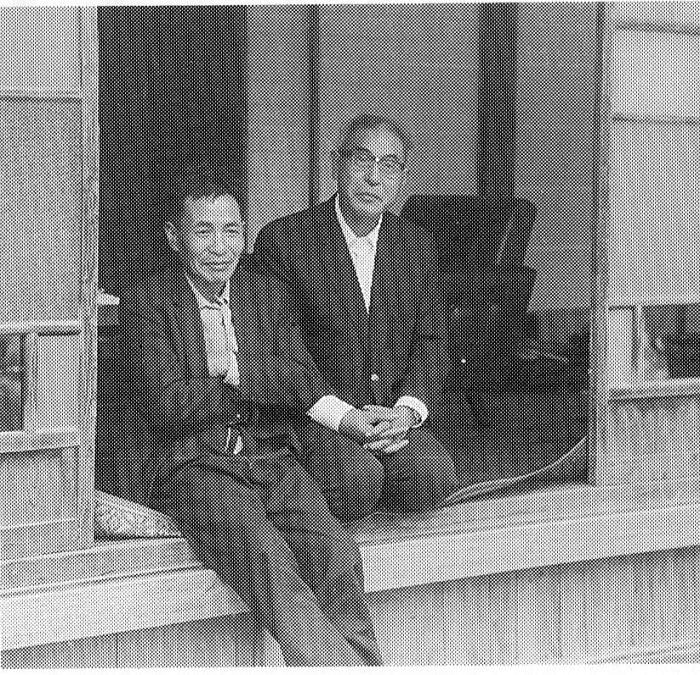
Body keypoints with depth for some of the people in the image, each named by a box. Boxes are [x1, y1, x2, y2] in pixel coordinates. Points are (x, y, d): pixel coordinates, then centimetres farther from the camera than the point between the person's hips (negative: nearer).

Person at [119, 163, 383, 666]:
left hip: (273, 460, 4)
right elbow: (164, 405, -9)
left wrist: (234, 369, -10)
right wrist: (265, 386, -4)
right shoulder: (146, 302, 3)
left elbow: (301, 380, 7)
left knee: (338, 553, -23)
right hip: (196, 467, -4)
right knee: (266, 561, -31)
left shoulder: (267, 294, 17)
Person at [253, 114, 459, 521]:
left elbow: (432, 342, 11)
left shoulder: (418, 246, 14)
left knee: (432, 477, -26)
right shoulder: (284, 240, -2)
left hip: (395, 417, 4)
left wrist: (407, 410, -9)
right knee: (357, 480, -33)